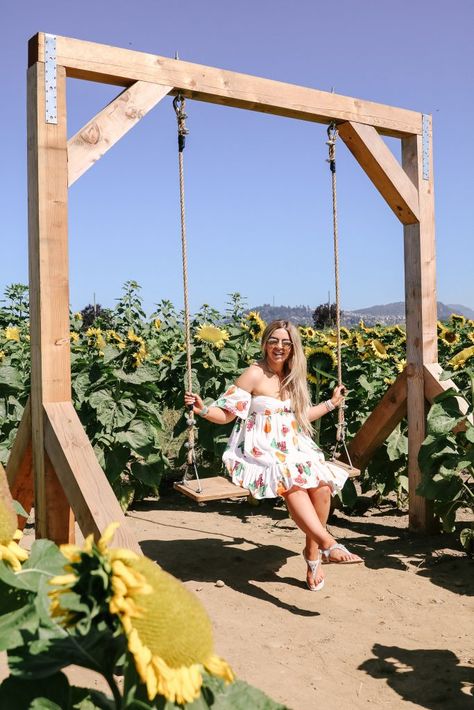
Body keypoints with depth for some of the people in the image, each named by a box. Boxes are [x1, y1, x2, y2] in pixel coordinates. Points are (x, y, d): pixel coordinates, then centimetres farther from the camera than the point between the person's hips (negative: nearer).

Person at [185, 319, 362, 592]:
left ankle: (313, 551, -10)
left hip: (294, 447, 5)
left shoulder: (294, 378, 16)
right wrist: (202, 409, -23)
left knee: (321, 485, -25)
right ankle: (328, 542, -42)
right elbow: (227, 414, -4)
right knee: (291, 482, -37)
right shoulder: (254, 375, -3)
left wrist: (332, 402, 36)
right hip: (262, 452, -5)